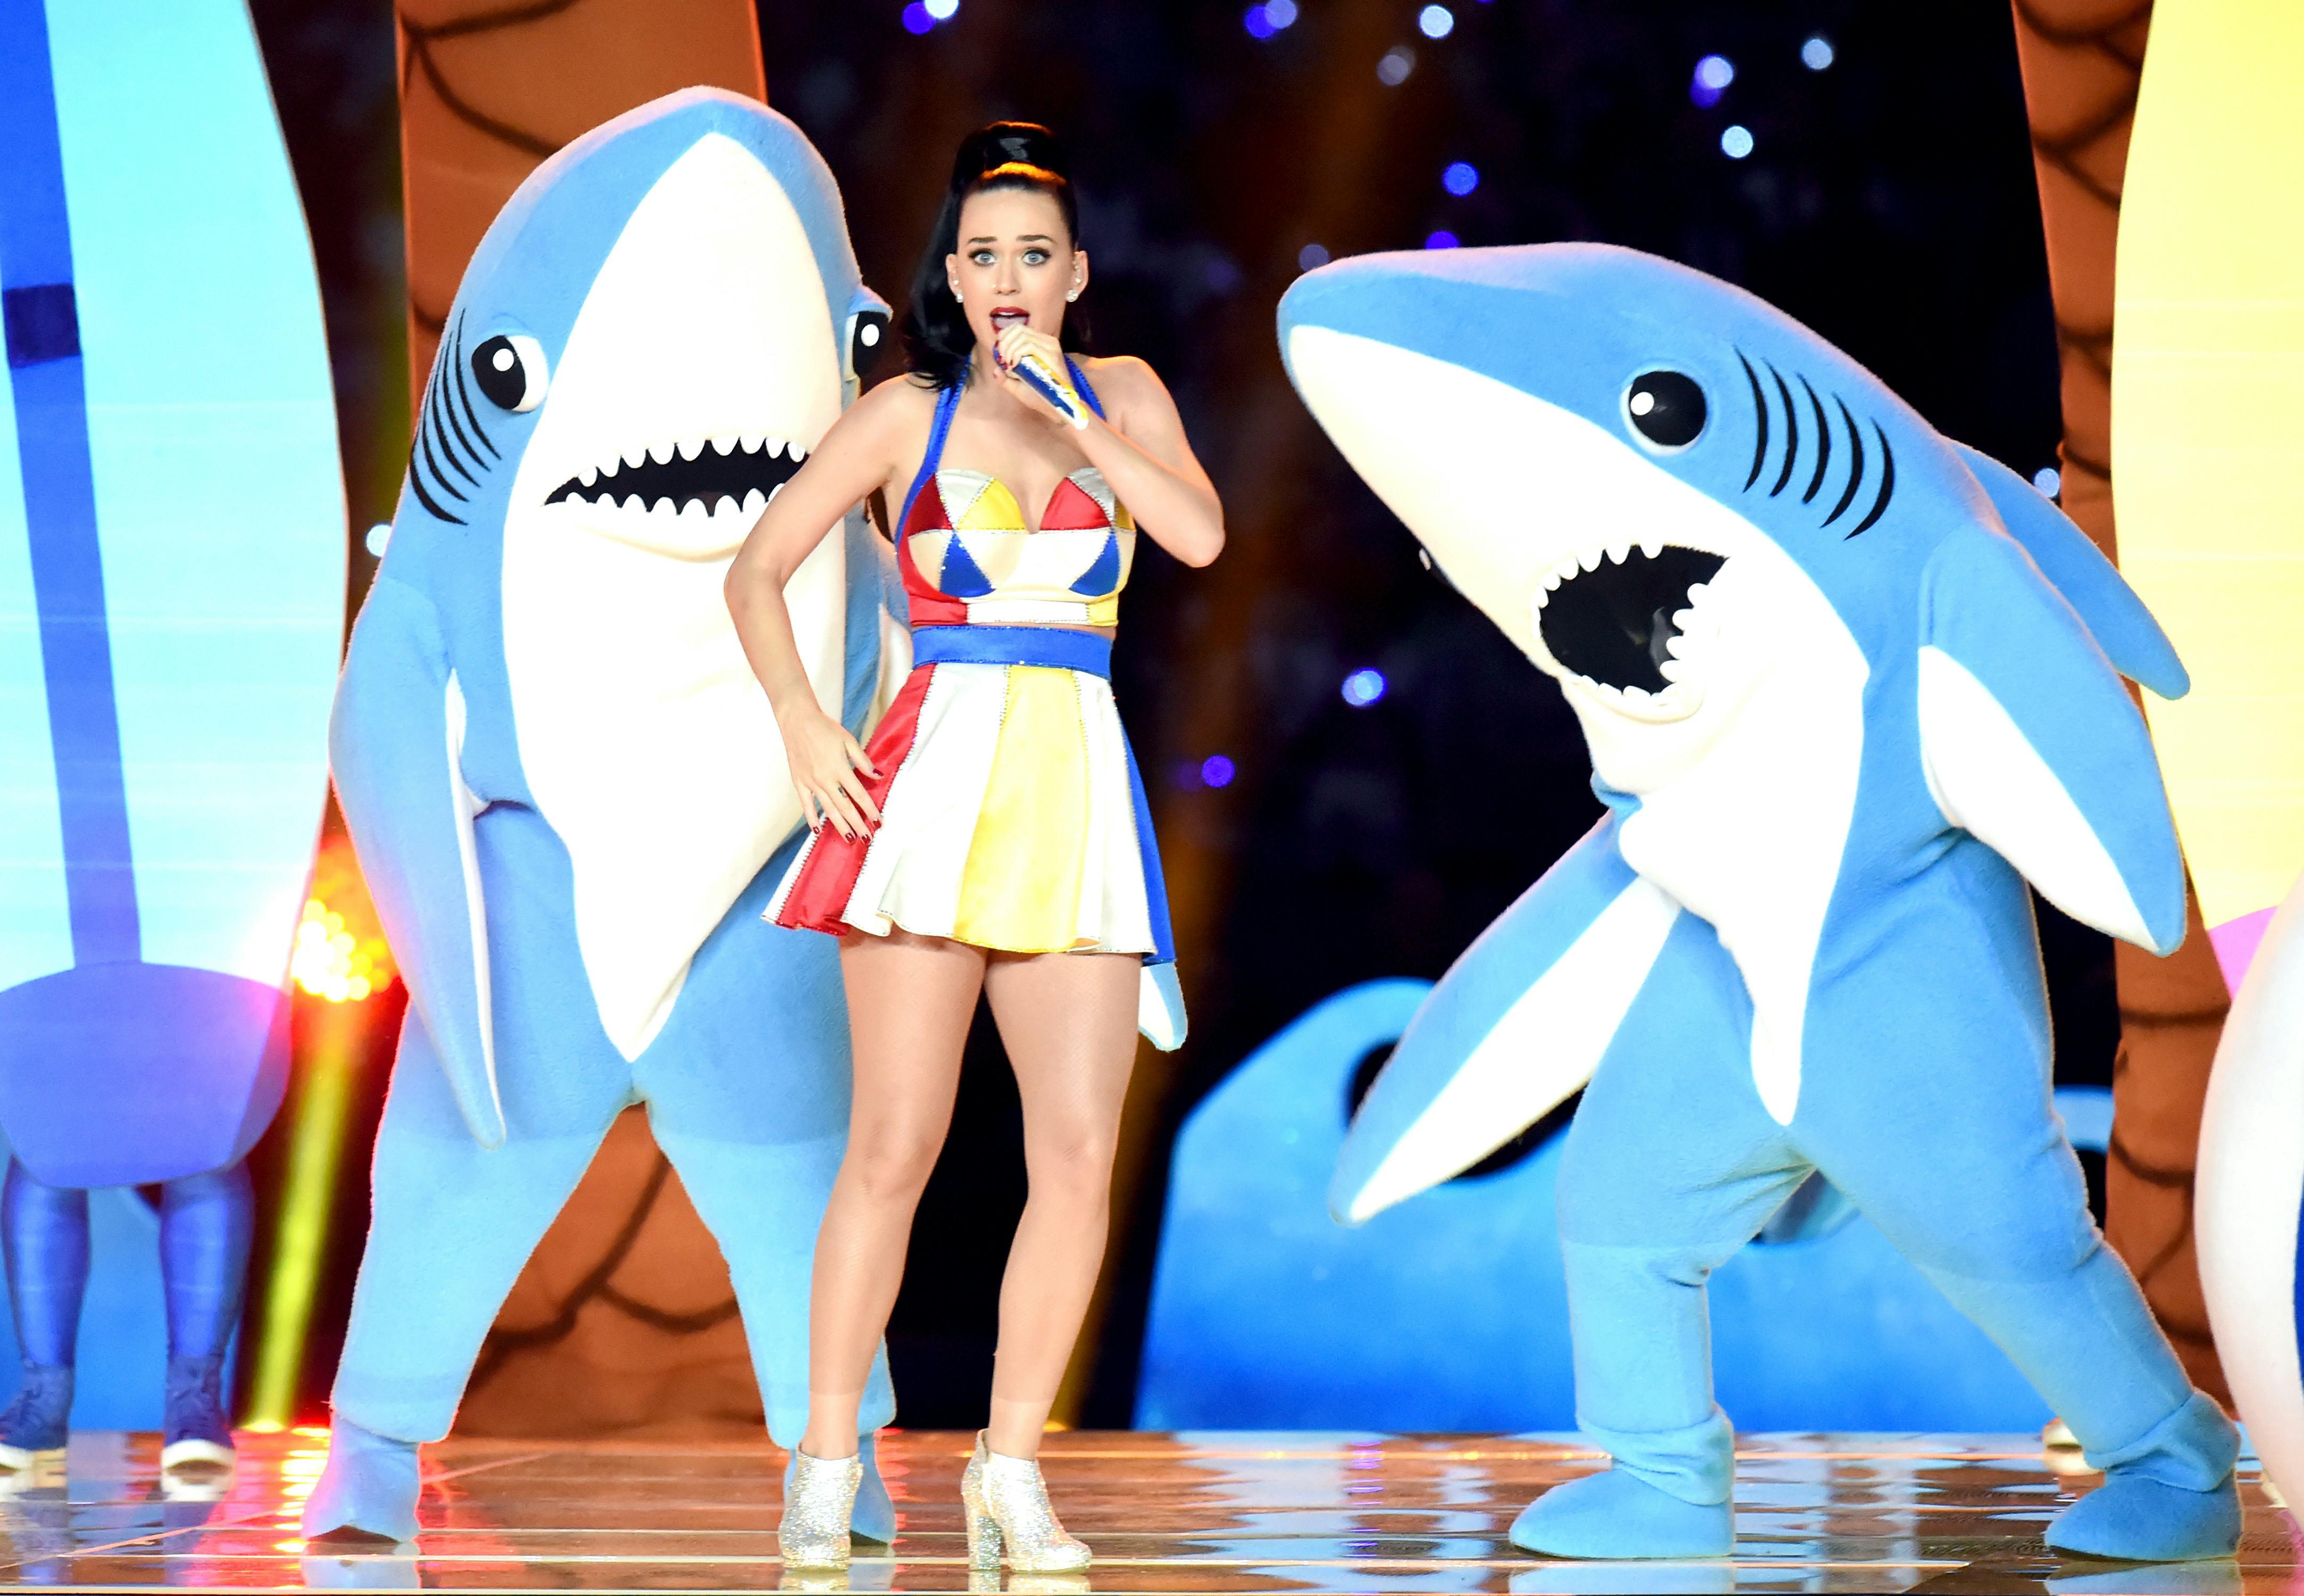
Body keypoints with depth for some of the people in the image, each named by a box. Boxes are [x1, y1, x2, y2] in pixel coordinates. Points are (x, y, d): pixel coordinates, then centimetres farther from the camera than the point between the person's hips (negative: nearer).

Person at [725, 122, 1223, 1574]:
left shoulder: (1125, 396, 13)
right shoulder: (908, 414, 7)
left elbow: (1201, 536, -5)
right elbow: (760, 569, 10)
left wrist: (1067, 410, -9)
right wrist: (801, 720, -4)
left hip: (1079, 791, 3)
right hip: (936, 778, -2)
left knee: (1081, 1152, -4)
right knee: (898, 1142, -6)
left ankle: (1012, 1466, 7)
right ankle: (827, 1470, 2)